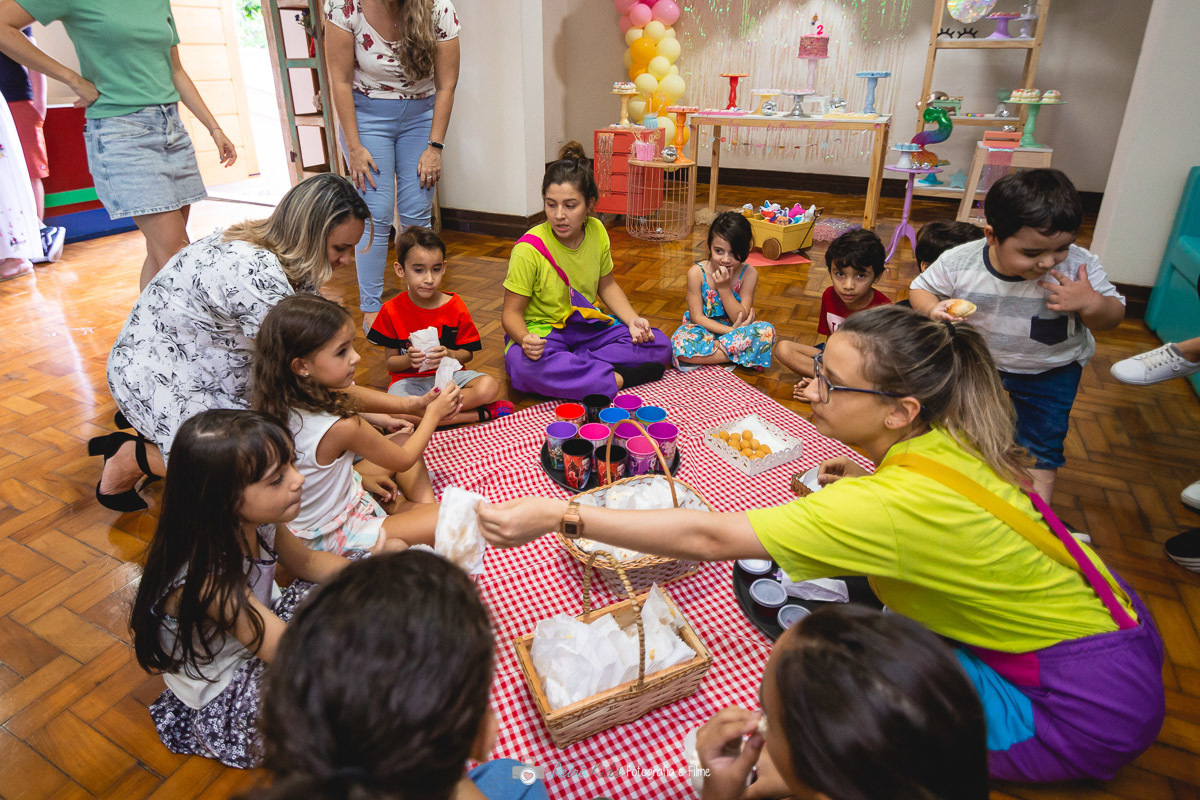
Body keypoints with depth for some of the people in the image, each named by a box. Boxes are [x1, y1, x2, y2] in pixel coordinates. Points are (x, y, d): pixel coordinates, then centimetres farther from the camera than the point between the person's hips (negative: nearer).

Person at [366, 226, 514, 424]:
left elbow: (467, 353, 3)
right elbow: (389, 361, 1)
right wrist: (409, 359, -22)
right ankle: (480, 413, -28)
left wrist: (449, 355, -20)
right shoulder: (391, 311, -4)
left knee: (489, 386, -29)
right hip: (410, 379, -1)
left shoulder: (455, 306, -2)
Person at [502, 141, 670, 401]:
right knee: (530, 367, -40)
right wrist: (525, 338, -37)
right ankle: (618, 378, -24)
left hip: (587, 326, 5)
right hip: (540, 332, -5)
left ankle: (571, 368, -19)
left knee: (659, 346, -10)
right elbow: (511, 312, -14)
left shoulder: (597, 232, -4)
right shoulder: (529, 249, -19)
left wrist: (632, 319, -5)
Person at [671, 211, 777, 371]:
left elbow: (741, 318, -12)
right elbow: (697, 317, -13)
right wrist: (731, 331, -23)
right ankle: (738, 355, -19)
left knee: (767, 331, -28)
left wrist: (724, 287, -24)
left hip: (735, 329, 1)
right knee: (679, 344, -36)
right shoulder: (697, 272, -15)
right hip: (703, 330, -1)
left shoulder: (749, 274, -11)